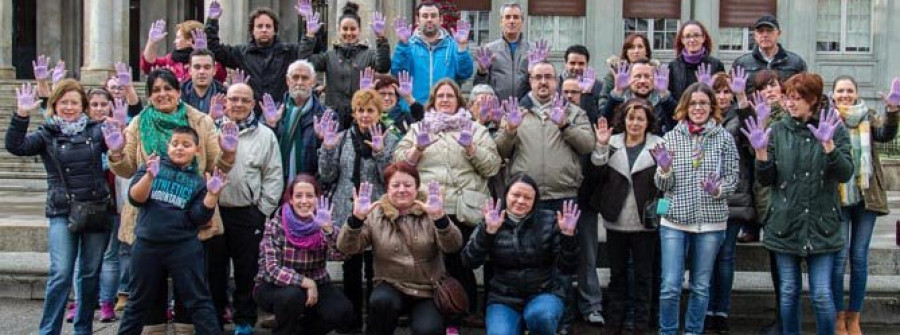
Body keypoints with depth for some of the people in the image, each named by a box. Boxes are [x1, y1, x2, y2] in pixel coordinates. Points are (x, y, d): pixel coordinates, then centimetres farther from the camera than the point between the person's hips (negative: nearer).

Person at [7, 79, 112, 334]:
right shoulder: (47, 134, 3)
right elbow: (15, 146, -11)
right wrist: (21, 115, -23)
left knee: (91, 273, 8)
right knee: (61, 273, -11)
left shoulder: (96, 131, 6)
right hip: (62, 213, -2)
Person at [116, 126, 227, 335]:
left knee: (198, 300, 0)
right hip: (147, 245, 1)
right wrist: (150, 175, -21)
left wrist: (212, 194, -16)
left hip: (184, 247, -1)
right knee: (139, 301, 14)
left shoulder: (197, 182, 6)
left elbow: (198, 218, -4)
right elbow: (135, 199, -6)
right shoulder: (152, 167, 5)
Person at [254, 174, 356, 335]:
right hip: (274, 287, -3)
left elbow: (340, 254, -25)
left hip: (315, 284, 3)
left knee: (342, 311, -21)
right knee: (292, 296, -36)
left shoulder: (321, 224, -8)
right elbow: (272, 269, -21)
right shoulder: (276, 225, -15)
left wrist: (328, 228, -42)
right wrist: (306, 282, -30)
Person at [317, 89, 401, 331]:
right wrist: (328, 148, -9)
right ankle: (351, 322, 21)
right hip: (346, 215, 3)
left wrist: (380, 153, -22)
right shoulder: (343, 138, 7)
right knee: (350, 272, 10)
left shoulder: (391, 140, -1)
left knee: (374, 273, 2)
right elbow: (327, 177, 4)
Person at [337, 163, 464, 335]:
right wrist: (357, 218, -28)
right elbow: (346, 248, -9)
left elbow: (453, 246, -15)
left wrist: (440, 217, -35)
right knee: (381, 301, -32)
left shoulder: (429, 213, 1)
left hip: (428, 290, 0)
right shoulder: (375, 215, 2)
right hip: (392, 286, 1)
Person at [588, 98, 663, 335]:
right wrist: (601, 147, -14)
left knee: (643, 276, 5)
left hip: (644, 222, -2)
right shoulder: (612, 143, 6)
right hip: (616, 221, 2)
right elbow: (597, 175, -4)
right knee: (617, 274, 12)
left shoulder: (659, 145, 0)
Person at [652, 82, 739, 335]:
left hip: (711, 221, 0)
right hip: (675, 220, 0)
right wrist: (664, 169, -19)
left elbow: (732, 178, 4)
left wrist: (718, 189, -16)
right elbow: (663, 186, 2)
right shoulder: (671, 138, 2)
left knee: (701, 286, 10)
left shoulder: (724, 138, 1)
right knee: (670, 286, -4)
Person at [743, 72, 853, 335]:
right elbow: (765, 179, 2)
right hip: (785, 224, 2)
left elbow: (844, 174, -10)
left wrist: (828, 144, -25)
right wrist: (761, 151, -16)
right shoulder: (778, 131, 4)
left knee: (822, 295, -3)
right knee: (788, 292, 9)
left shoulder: (835, 130, 0)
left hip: (821, 226, -2)